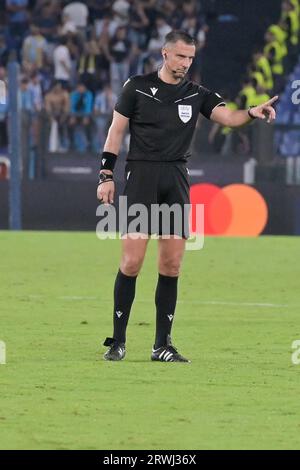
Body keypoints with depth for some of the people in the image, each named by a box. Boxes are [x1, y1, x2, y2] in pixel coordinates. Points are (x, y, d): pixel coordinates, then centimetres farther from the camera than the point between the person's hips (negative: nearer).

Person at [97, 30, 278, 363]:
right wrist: (106, 176, -1)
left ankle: (162, 345, 7)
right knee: (132, 260, -10)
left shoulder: (197, 95, 10)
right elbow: (116, 130, 5)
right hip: (141, 174, -3)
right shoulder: (138, 87, 3)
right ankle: (117, 341, -2)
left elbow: (227, 117, -5)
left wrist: (252, 113, -26)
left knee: (172, 265, 1)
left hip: (176, 179, 3)